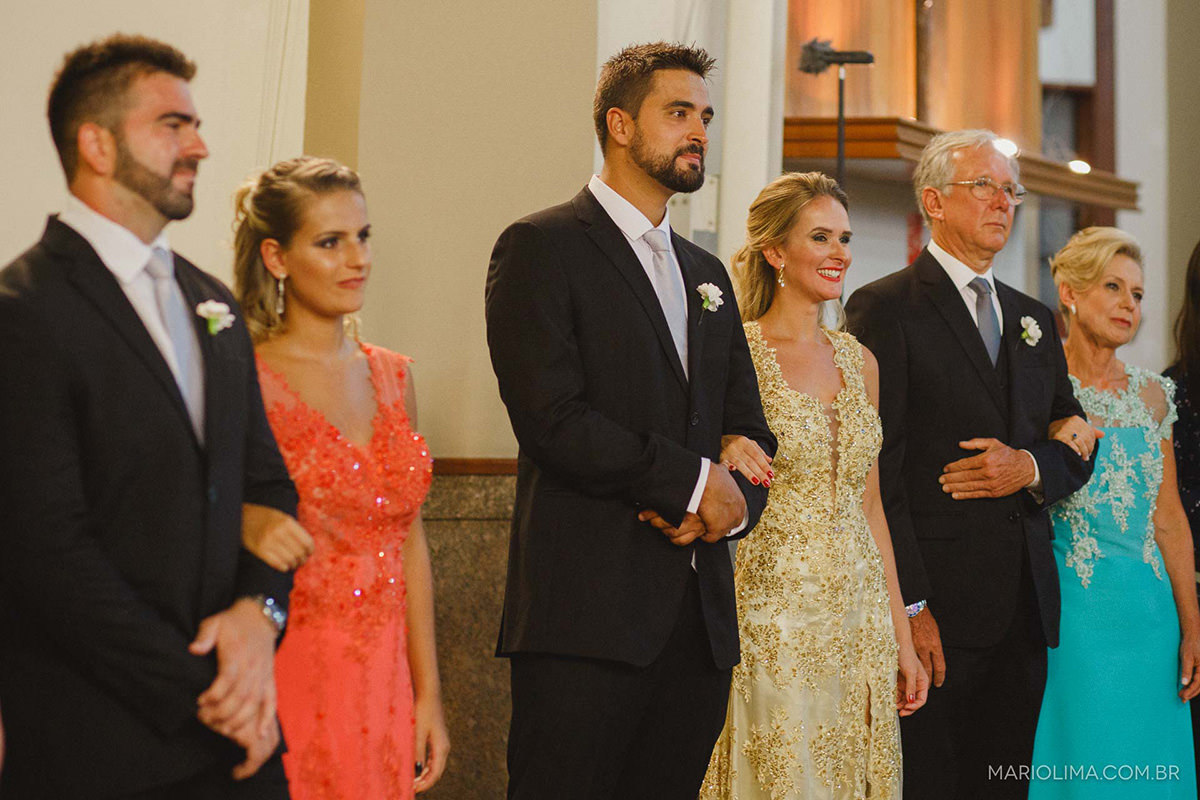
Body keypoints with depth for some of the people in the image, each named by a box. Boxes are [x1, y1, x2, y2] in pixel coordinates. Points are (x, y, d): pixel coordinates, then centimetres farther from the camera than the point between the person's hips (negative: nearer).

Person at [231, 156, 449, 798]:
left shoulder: (391, 377, 10)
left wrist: (427, 694, 9)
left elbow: (410, 541, 12)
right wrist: (247, 534, -29)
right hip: (287, 683, -5)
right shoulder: (244, 381, -8)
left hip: (383, 686, 5)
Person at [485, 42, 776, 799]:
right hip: (586, 610, -6)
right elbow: (552, 418, -12)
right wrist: (692, 479, -8)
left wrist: (732, 503, -3)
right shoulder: (543, 247, -1)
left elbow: (749, 432, 20)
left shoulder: (707, 273, 22)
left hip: (699, 615, 7)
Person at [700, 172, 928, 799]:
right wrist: (724, 454, -25)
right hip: (773, 616, -5)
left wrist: (902, 637, 12)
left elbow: (868, 505, 15)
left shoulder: (859, 361, 11)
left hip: (859, 614, 6)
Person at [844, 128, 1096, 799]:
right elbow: (877, 470, -11)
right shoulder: (885, 309, -4)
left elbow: (1078, 449, 20)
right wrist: (909, 604, -17)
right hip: (937, 606, -6)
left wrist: (1031, 467, -5)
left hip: (1024, 611, 6)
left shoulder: (1035, 319, 19)